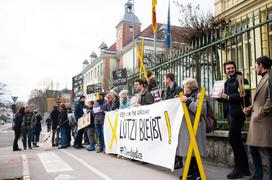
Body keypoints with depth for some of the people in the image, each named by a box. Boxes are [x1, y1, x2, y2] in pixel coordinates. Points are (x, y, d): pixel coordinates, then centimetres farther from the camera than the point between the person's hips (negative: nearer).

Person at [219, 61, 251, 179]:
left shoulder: (240, 79, -4)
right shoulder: (226, 82, 20)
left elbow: (243, 95, -17)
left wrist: (227, 96, -17)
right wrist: (220, 96, 3)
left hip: (237, 113, -9)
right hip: (230, 113, 9)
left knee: (232, 138, -12)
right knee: (237, 140, 12)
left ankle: (239, 169, -2)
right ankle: (244, 169, 21)